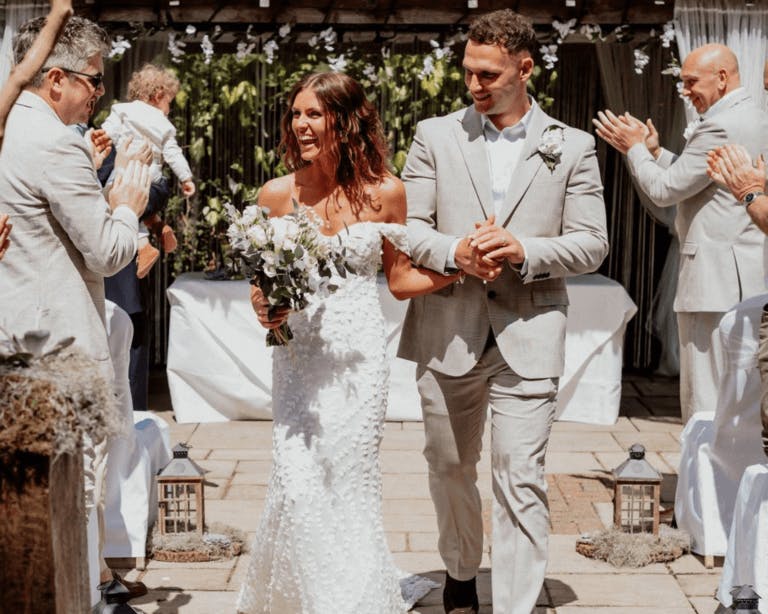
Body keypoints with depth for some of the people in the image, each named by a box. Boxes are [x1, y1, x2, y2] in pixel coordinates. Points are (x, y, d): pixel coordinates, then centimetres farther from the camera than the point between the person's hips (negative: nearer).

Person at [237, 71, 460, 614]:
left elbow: (401, 281, 8)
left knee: (349, 483, -2)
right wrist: (263, 306, -10)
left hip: (359, 354, -1)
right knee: (298, 483, -6)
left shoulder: (384, 192, 0)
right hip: (297, 352, 1)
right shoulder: (277, 195, 2)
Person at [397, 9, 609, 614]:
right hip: (448, 333, 2)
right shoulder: (436, 136, 6)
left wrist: (524, 251, -16)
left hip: (528, 338, -2)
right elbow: (406, 226, 3)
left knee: (522, 482, -7)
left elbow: (591, 244, 1)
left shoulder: (572, 148, 4)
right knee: (450, 469, 17)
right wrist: (455, 253, -17)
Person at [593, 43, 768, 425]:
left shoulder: (721, 127, -16)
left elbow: (665, 190, -12)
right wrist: (654, 153, 17)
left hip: (716, 282, -10)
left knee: (705, 404, -6)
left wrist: (636, 149, 2)